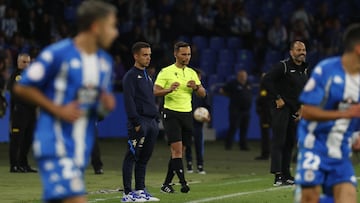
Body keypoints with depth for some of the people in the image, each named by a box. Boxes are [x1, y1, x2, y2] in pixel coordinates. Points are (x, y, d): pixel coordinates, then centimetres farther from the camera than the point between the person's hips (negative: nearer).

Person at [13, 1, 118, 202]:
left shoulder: (105, 61, 13)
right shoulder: (57, 54, -10)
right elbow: (22, 87, -5)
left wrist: (107, 105, -1)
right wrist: (58, 110, -12)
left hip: (82, 148, 8)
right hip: (56, 145, -8)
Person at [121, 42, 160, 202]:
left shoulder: (147, 77, 20)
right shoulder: (131, 76, -6)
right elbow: (129, 100, -13)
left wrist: (156, 120, 18)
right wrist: (136, 122, -19)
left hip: (151, 122, 8)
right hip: (140, 121, -8)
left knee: (144, 158, 10)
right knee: (132, 157, -7)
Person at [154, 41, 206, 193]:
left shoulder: (192, 73, 13)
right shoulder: (166, 72, -3)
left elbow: (203, 94, 10)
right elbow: (156, 91, -9)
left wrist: (196, 87, -12)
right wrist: (169, 89, -28)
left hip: (187, 114, 5)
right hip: (171, 113, -5)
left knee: (179, 151, 5)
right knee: (177, 148, -15)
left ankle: (166, 184, 12)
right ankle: (183, 182, -20)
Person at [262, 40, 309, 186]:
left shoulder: (304, 69, 13)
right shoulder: (283, 66, -11)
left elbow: (305, 90, 23)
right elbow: (267, 80, -19)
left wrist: (301, 107, 13)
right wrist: (277, 98, -18)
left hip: (294, 110, 8)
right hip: (281, 108, -8)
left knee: (290, 143, 11)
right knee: (278, 141, -10)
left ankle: (286, 175, 18)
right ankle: (278, 176, -15)